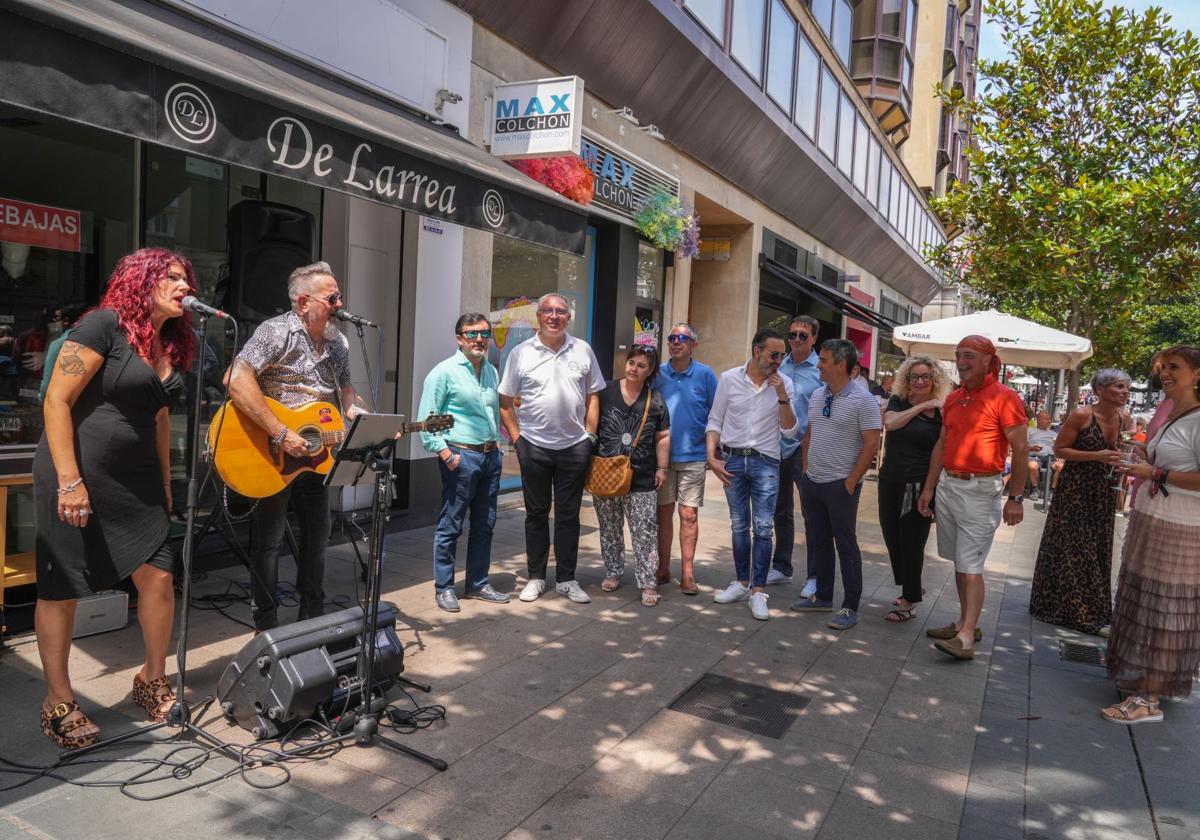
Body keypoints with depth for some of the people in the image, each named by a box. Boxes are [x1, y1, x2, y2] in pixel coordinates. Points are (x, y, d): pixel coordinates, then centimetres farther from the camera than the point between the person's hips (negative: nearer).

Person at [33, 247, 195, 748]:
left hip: (136, 481, 7)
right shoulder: (106, 324, -13)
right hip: (74, 477, -7)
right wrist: (69, 481, -20)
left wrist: (164, 486, 18)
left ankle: (153, 680, 23)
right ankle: (58, 702, 19)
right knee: (60, 589, 5)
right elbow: (57, 401, -16)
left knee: (159, 577, 4)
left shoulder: (171, 345, 9)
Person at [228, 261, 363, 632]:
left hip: (315, 455, 7)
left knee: (317, 535, 15)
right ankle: (266, 626, 17)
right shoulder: (277, 331, -16)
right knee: (268, 539, 4)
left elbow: (344, 388, 19)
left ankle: (312, 615, 30)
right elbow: (237, 380, -28)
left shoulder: (338, 342, 7)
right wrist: (280, 433, -30)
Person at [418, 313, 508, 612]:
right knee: (450, 525, 0)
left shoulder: (492, 371, 14)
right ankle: (444, 587, 12)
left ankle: (477, 583, 24)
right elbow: (427, 418, -11)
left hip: (490, 456, 7)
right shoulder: (445, 371, -8)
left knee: (484, 524, 13)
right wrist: (444, 452, -17)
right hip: (460, 456, -7)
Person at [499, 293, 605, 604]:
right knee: (536, 514, 10)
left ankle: (566, 579, 19)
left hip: (574, 447, 1)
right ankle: (536, 577, 21)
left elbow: (593, 396, 9)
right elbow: (506, 402, 3)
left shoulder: (583, 350, 4)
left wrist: (590, 436, 2)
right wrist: (516, 438, -4)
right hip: (534, 447, -1)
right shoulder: (521, 353, -1)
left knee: (569, 515, 8)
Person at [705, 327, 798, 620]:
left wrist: (782, 397, -14)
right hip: (733, 459, 1)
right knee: (739, 526, 11)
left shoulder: (784, 384, -1)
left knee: (763, 528, -6)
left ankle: (758, 591, 2)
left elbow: (789, 431, -2)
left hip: (765, 462, -1)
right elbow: (715, 421, 4)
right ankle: (742, 583, 23)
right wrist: (712, 456, -6)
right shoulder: (729, 378, -1)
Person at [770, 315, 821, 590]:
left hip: (806, 449, -5)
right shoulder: (779, 367, 7)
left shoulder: (822, 370, -7)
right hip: (777, 447, 5)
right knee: (781, 511, 16)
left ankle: (814, 576, 12)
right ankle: (781, 567, 30)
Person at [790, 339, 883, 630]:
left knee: (846, 545, 1)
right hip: (812, 482, 7)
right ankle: (822, 597, 28)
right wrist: (806, 467, 11)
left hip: (841, 485, -7)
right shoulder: (817, 395, 8)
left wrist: (851, 481, -14)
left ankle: (850, 607, 11)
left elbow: (871, 443, -14)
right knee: (818, 541, 15)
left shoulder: (863, 400, -13)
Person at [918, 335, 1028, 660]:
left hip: (980, 490, -7)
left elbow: (1020, 450, -10)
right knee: (959, 561, 12)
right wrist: (929, 488, 13)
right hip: (948, 485, 7)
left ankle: (966, 637, -7)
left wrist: (1015, 498, -12)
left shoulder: (1004, 397, -9)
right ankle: (965, 622, 23)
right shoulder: (953, 398, 11)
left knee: (970, 566, -8)